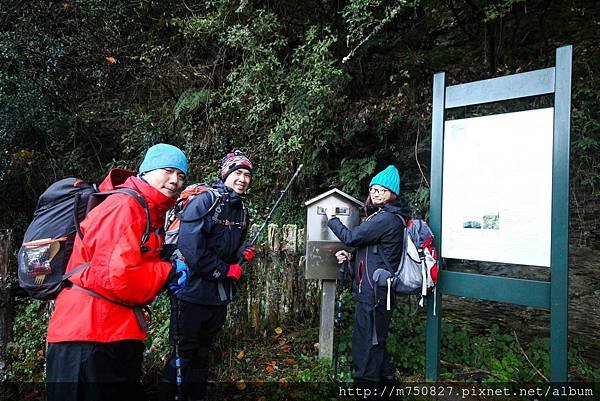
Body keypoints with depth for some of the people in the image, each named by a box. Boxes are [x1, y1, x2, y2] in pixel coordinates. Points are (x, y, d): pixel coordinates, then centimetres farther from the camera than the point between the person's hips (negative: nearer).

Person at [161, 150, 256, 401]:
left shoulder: (242, 211, 11)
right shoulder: (205, 201, -13)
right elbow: (190, 248, -23)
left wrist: (243, 254, 0)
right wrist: (225, 270, -17)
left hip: (219, 295, 7)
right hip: (193, 292, -7)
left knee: (202, 353, 19)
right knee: (183, 354, 3)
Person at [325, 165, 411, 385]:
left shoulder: (386, 218, -18)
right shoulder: (382, 214, 15)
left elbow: (351, 237, -19)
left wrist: (332, 218, -4)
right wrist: (350, 255, 6)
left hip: (375, 288, -11)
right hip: (374, 286, 11)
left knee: (366, 336, 0)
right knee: (375, 335, 22)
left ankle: (366, 379, 13)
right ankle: (385, 375, 36)